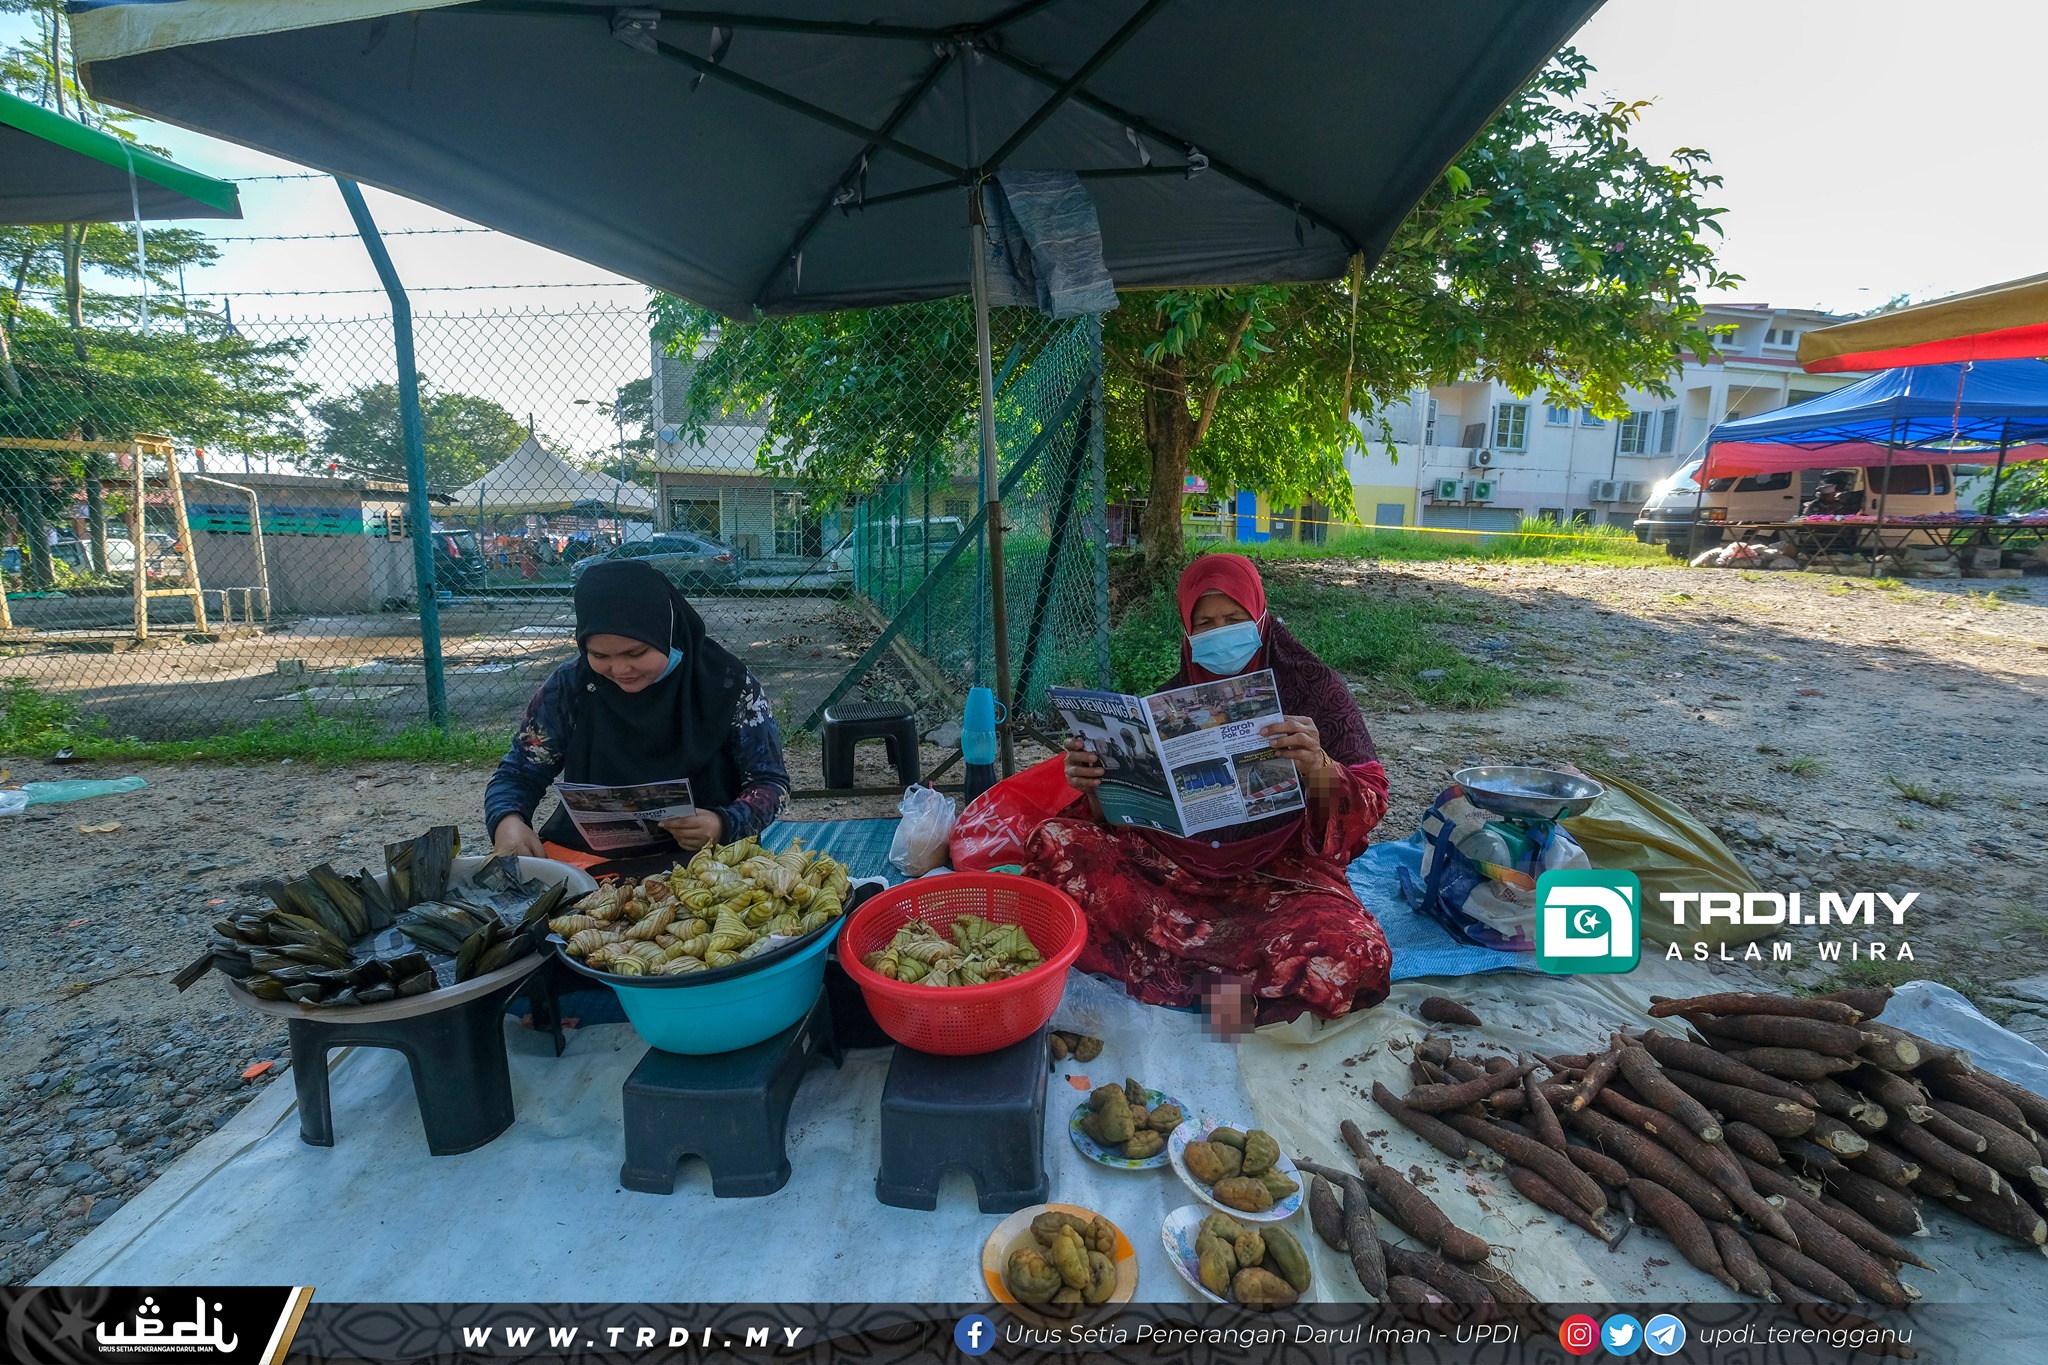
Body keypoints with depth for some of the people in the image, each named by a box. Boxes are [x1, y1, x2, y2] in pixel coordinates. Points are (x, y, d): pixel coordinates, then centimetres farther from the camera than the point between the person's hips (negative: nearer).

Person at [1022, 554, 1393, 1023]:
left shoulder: (1314, 687, 1)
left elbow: (1370, 803, -5)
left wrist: (1320, 769, -27)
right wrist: (1094, 786, -15)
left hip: (1280, 874, -3)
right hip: (1175, 866, 3)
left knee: (1357, 953, -34)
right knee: (1054, 843, -19)